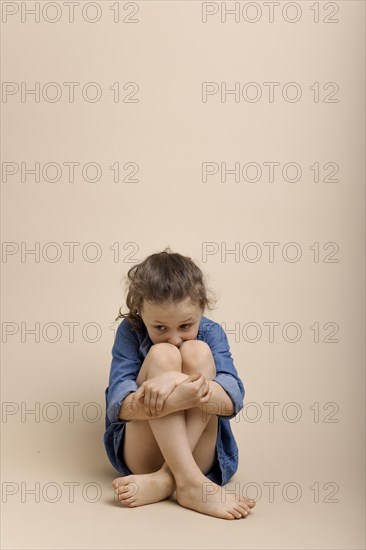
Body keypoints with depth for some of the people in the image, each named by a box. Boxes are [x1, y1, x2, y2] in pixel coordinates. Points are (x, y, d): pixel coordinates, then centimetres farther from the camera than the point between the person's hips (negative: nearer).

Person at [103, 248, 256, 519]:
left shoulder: (211, 333, 1)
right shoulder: (130, 332, -2)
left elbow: (233, 398, -16)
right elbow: (117, 402, -18)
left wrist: (202, 390, -42)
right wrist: (176, 397, -41)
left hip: (199, 453, 1)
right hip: (140, 454, -1)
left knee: (197, 352, -21)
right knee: (162, 354, -24)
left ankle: (165, 479, -31)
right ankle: (190, 483, -35)